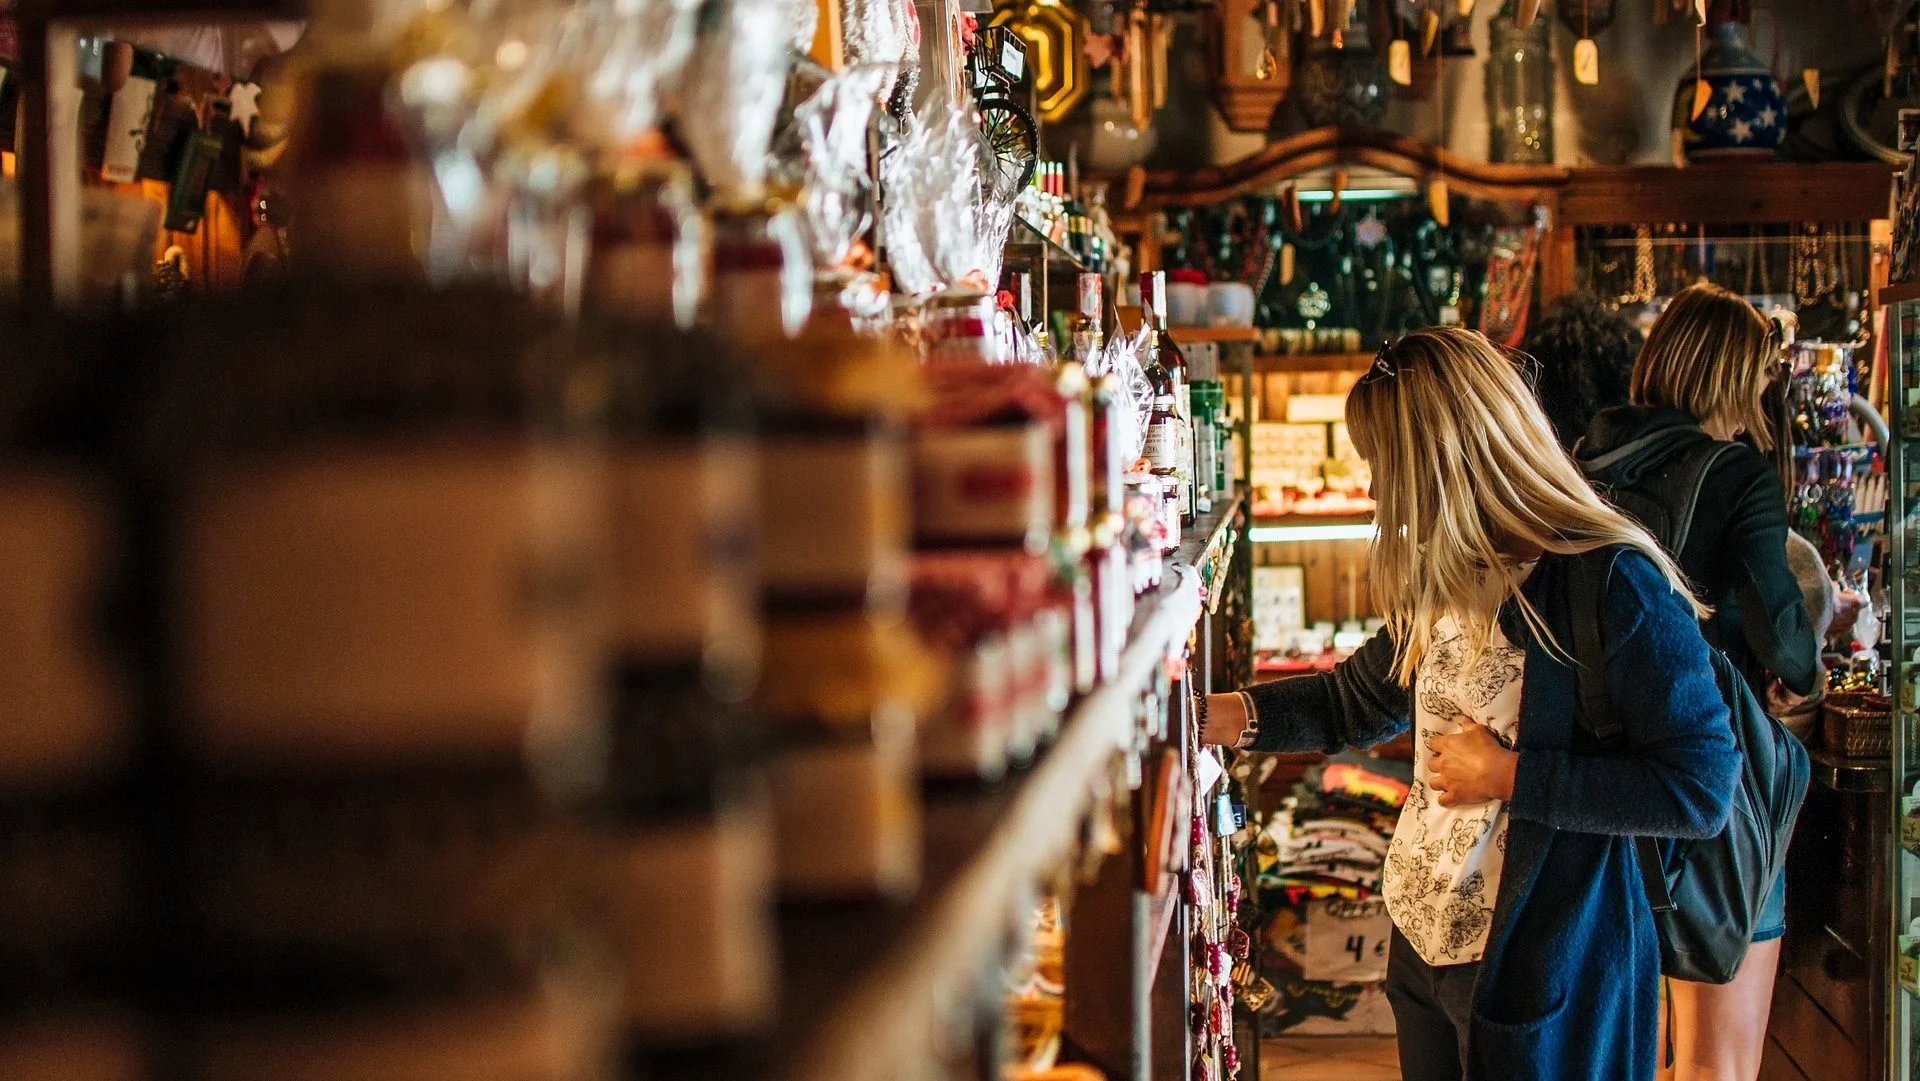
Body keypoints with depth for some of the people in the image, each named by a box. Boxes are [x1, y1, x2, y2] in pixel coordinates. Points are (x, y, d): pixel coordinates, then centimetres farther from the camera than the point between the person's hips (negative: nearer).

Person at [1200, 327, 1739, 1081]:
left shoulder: (1614, 585, -21)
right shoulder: (1447, 583, 5)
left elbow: (1700, 790, -24)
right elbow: (1359, 697, 19)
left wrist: (1507, 776, -20)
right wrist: (1213, 716, 10)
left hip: (1546, 968, -8)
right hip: (1424, 941, 8)